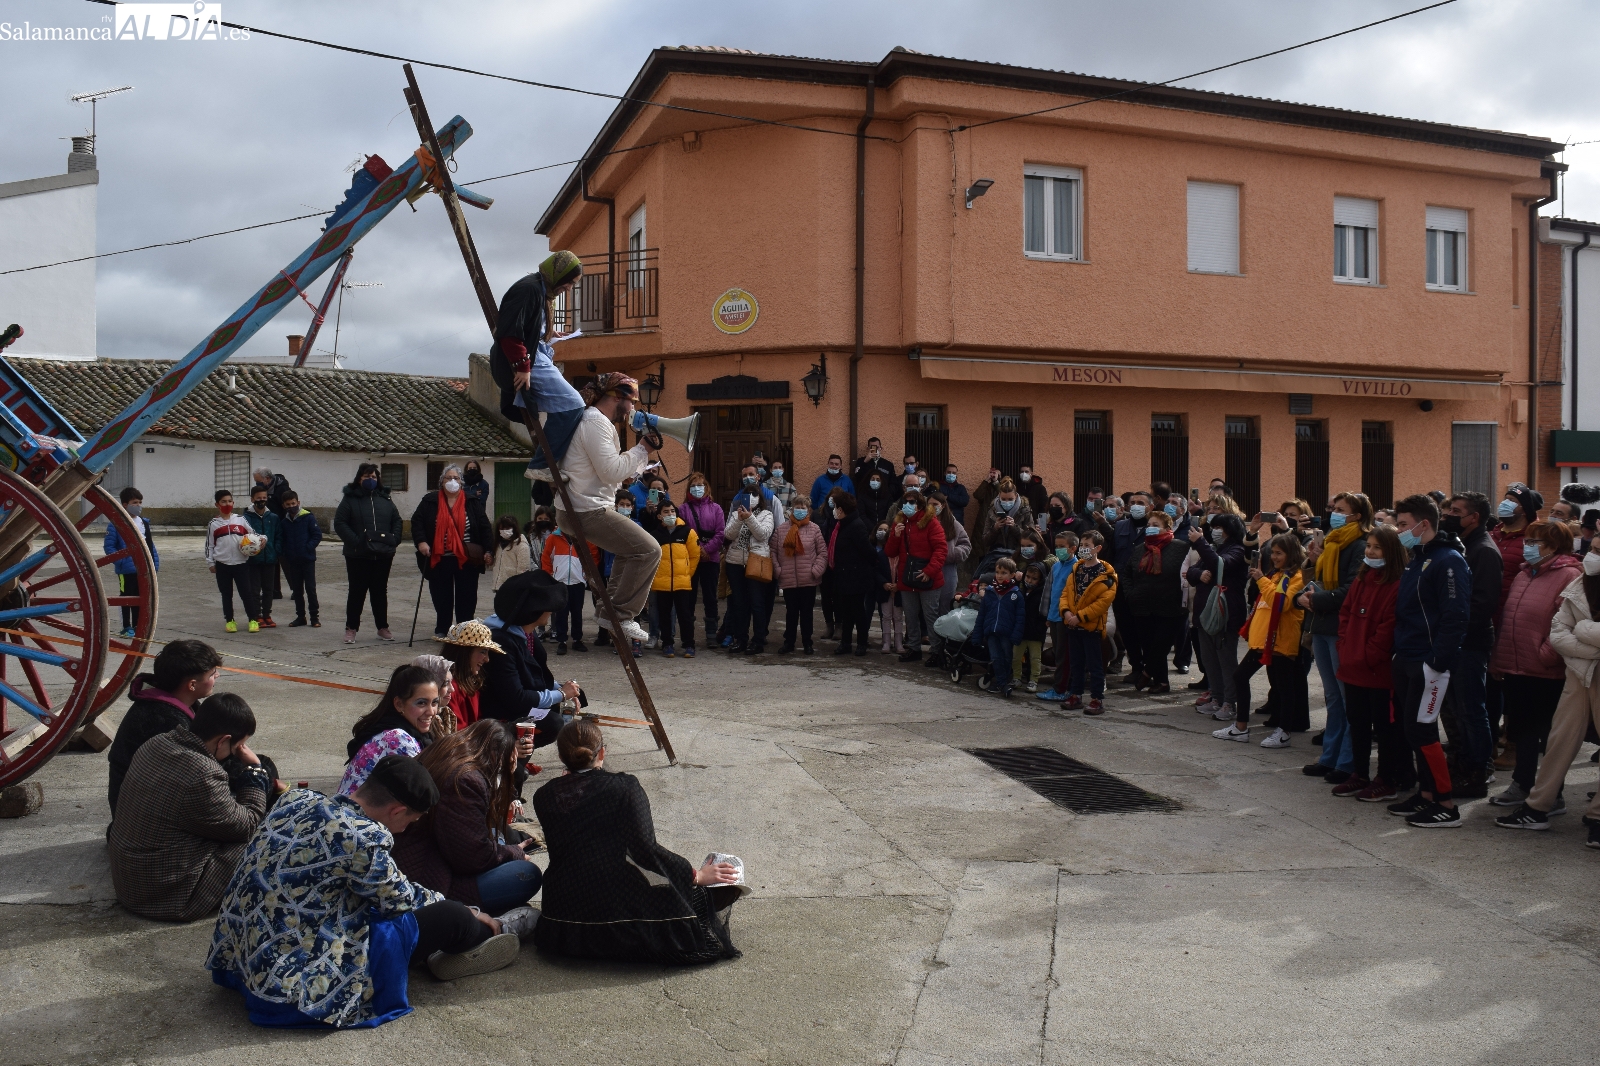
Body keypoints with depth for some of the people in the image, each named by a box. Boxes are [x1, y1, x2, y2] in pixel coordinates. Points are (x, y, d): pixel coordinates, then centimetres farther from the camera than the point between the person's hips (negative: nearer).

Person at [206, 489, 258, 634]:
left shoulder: (241, 520, 5)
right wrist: (210, 563, 4)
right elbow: (209, 545, 7)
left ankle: (253, 620, 6)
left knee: (246, 592, -1)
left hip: (241, 563, 0)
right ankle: (229, 621, 17)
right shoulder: (213, 524, 4)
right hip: (222, 564, 0)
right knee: (226, 594, 8)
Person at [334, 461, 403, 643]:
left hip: (383, 555, 4)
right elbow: (339, 523, -8)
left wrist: (394, 540, 0)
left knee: (380, 592, 11)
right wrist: (354, 541, -18)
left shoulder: (384, 499, 11)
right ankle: (351, 628, 11)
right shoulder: (350, 499, -1)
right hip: (358, 556, -4)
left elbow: (396, 520, 15)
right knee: (357, 592, 2)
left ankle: (382, 628, 20)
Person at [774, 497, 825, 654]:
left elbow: (823, 553, -1)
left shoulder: (814, 529, -1)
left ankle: (807, 643, 19)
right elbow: (774, 551, 5)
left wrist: (816, 571, -10)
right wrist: (777, 570, -3)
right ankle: (789, 642, 19)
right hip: (788, 580, 1)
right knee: (791, 612, 9)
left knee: (807, 612, 8)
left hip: (808, 581, -1)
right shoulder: (781, 528, 3)